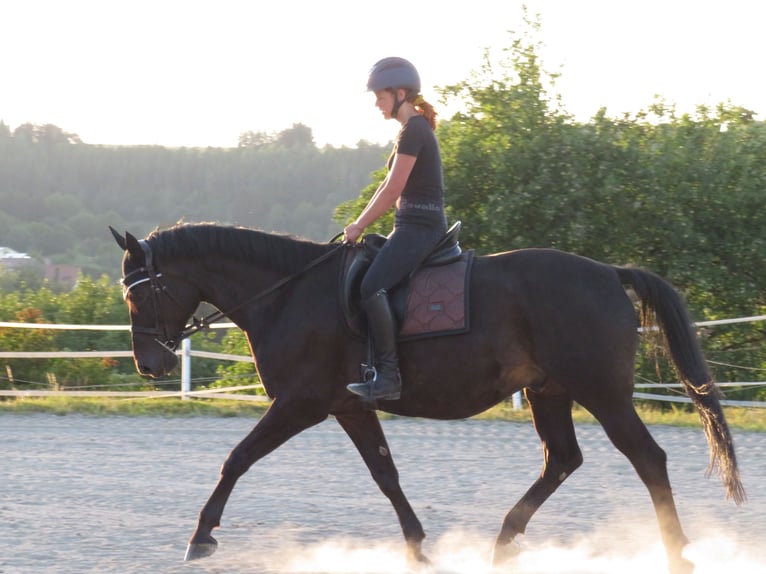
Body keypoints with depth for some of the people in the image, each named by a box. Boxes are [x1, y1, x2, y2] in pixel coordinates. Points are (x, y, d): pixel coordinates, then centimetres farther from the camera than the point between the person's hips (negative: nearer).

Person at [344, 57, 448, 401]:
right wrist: (360, 224, 17)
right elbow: (390, 187, 22)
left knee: (372, 287, -25)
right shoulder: (416, 129, 19)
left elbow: (392, 191, -16)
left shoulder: (413, 131, -13)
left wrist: (359, 227, -7)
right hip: (417, 227, 11)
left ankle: (388, 376, -28)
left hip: (418, 227, -11)